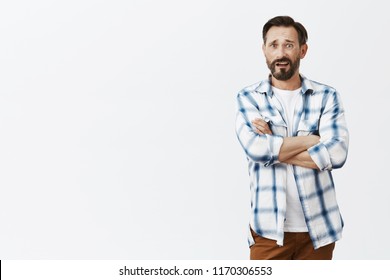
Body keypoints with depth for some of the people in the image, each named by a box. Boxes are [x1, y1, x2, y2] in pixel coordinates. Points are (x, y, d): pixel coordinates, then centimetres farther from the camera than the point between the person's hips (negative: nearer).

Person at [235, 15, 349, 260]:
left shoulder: (327, 96, 1)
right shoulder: (249, 98, 1)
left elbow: (336, 153, -13)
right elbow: (255, 148, -17)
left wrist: (273, 147, -13)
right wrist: (314, 139, -11)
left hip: (318, 226, 1)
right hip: (269, 227, -1)